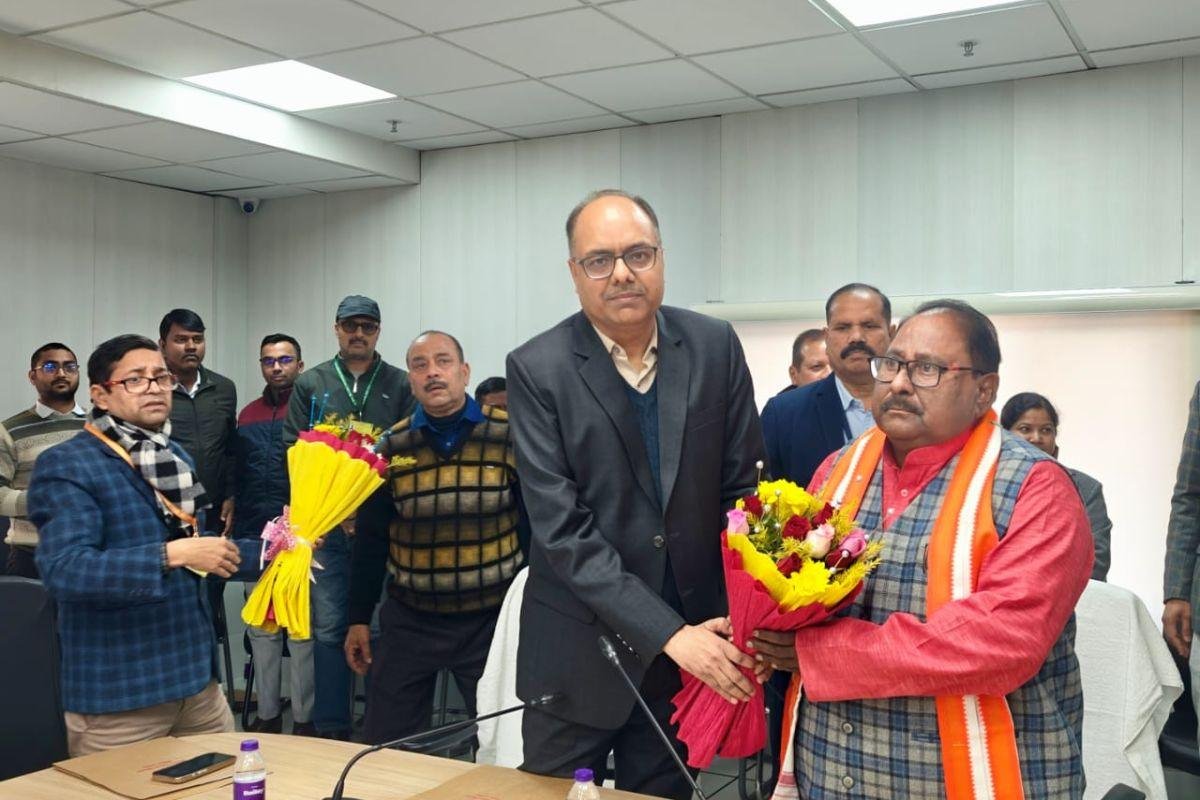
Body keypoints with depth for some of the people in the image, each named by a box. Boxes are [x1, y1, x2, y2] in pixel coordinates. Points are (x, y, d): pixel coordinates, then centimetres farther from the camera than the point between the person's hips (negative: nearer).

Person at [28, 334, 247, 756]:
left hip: (196, 678, 7)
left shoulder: (176, 458, 13)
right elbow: (64, 570, -25)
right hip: (117, 694, -7)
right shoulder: (66, 465, -11)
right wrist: (173, 554, -29)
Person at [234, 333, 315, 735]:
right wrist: (236, 532, 11)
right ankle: (267, 714, 20)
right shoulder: (247, 416, 13)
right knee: (261, 629, 10)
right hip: (256, 537, 5)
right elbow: (239, 478, 16)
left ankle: (304, 718, 10)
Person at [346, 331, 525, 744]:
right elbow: (371, 538, 7)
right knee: (386, 746, 11)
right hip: (409, 617, 2)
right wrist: (359, 618, 9)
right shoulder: (391, 446, 0)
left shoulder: (509, 435, -7)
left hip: (491, 617, -2)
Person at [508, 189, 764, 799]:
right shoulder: (537, 369, -12)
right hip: (579, 652, -2)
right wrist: (669, 634, -21)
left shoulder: (714, 347, -2)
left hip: (693, 639, 2)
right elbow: (561, 528, -17)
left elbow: (742, 489, 2)